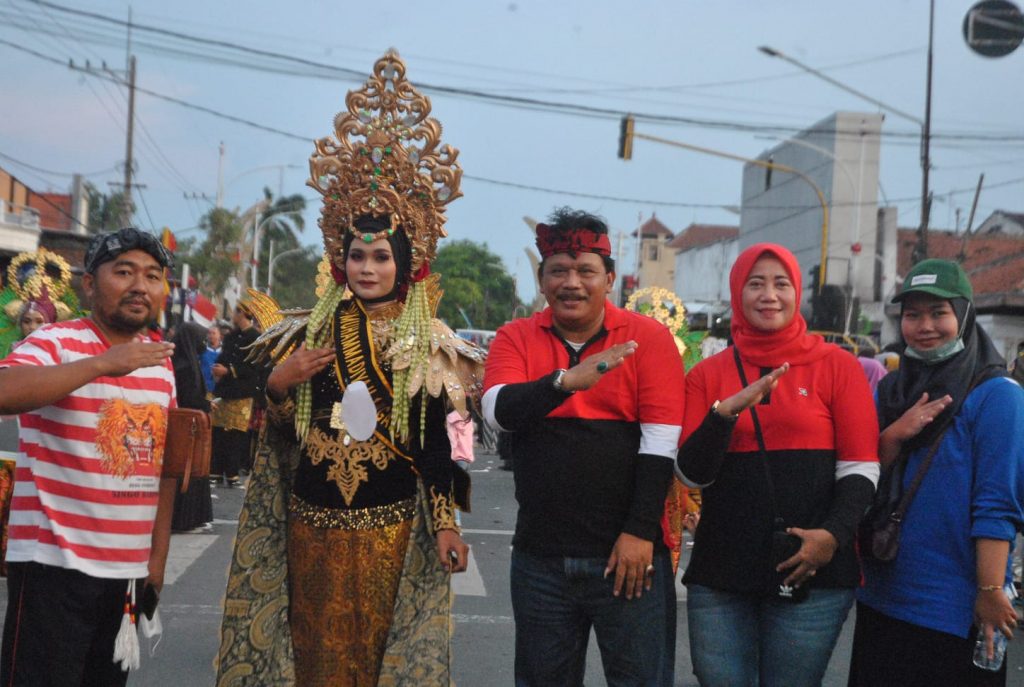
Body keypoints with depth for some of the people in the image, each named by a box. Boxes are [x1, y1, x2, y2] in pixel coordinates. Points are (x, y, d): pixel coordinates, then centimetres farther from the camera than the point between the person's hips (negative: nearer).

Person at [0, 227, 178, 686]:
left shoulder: (160, 360, 12)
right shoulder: (56, 344, -8)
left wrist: (158, 553, 15)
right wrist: (102, 364, -32)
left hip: (131, 568, 6)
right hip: (55, 562, -6)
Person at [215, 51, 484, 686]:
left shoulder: (428, 345, -3)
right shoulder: (311, 334, 4)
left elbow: (435, 443, -3)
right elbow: (276, 430, 6)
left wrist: (444, 522, -9)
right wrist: (277, 385, -13)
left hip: (390, 526, -2)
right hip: (312, 520, 2)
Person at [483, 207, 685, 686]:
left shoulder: (648, 337, -3)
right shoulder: (515, 338, 3)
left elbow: (660, 441, -8)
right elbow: (499, 412, -14)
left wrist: (640, 532, -13)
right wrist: (565, 380, -30)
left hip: (629, 552, -3)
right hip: (540, 558, 3)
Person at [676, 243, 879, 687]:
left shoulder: (836, 366, 2)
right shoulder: (707, 375, 8)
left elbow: (861, 469, 0)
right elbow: (692, 475, 0)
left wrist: (834, 535, -15)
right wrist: (725, 411, -14)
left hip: (813, 574, -2)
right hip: (720, 574, 2)